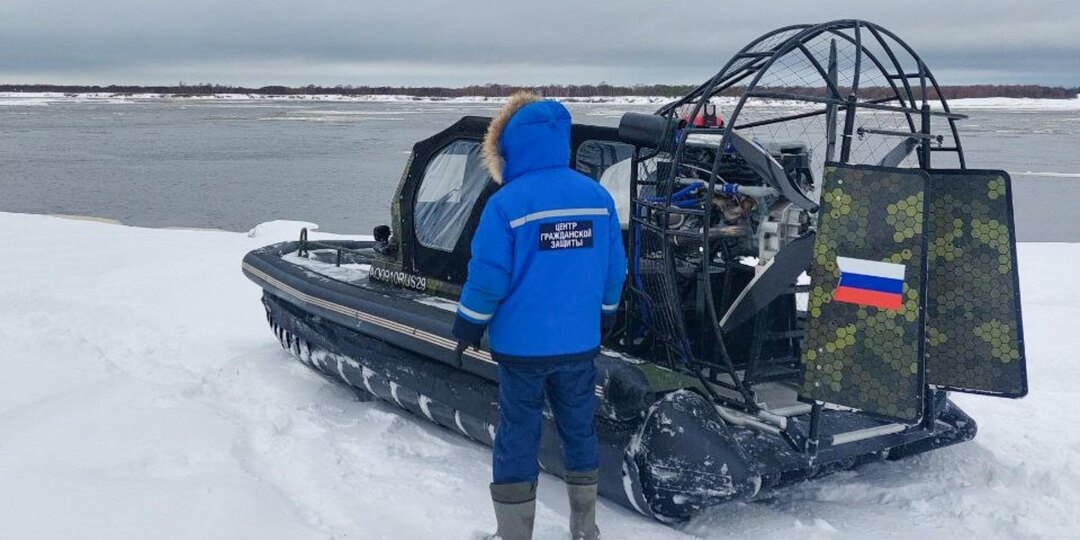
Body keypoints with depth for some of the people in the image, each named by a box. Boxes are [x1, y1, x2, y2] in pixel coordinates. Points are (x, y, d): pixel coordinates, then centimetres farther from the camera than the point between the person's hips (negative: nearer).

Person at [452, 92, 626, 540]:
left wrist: (468, 327, 3)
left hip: (522, 345, -4)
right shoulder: (598, 196, -1)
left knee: (518, 439, 8)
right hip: (580, 343, 4)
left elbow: (487, 276, -13)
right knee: (579, 431, 18)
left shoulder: (507, 202, -15)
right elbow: (615, 270, 6)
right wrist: (602, 318, 21)